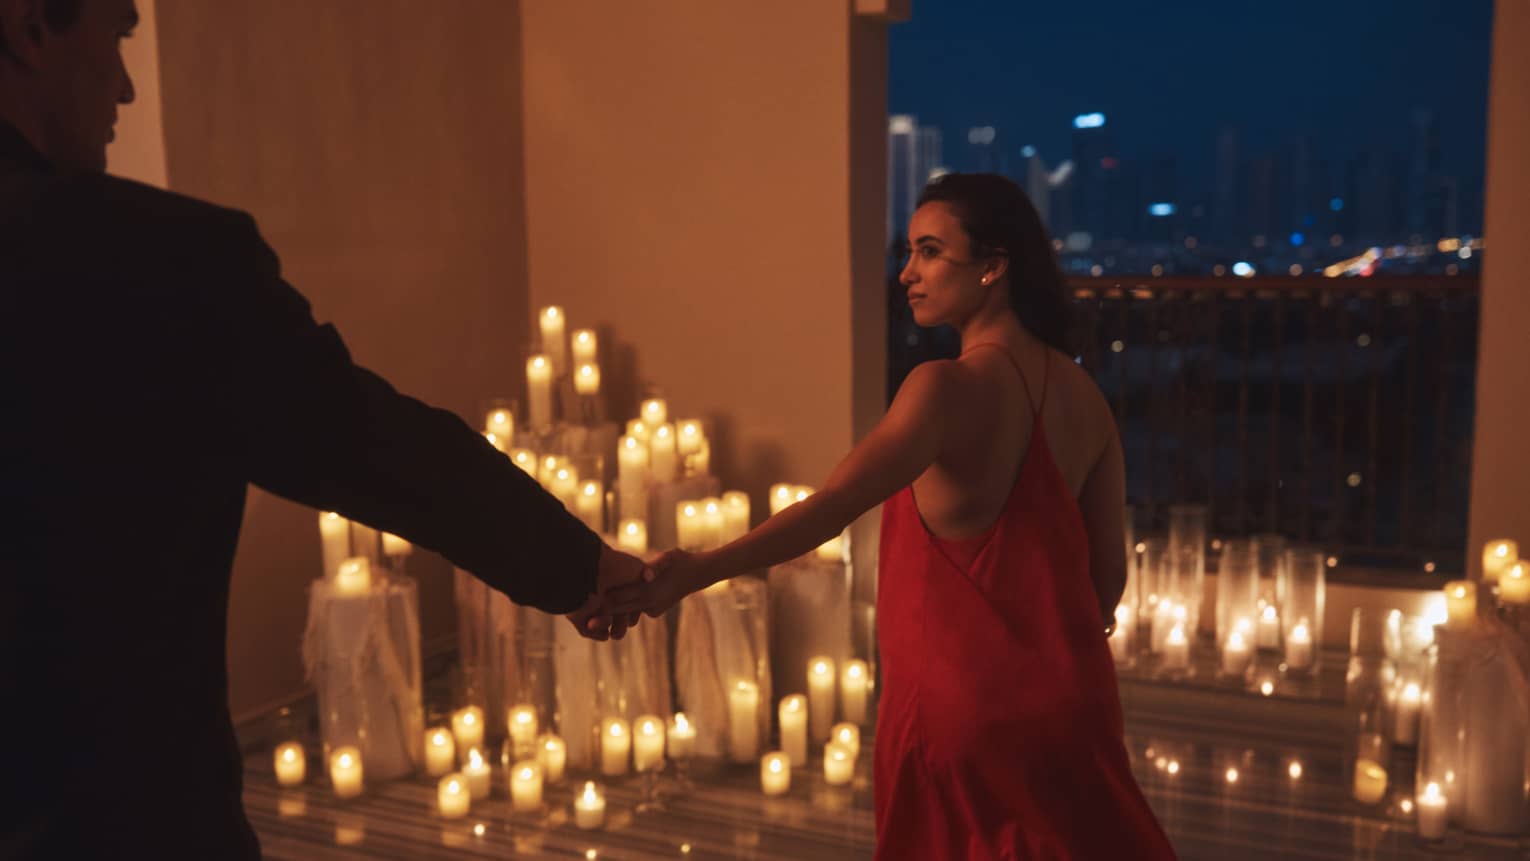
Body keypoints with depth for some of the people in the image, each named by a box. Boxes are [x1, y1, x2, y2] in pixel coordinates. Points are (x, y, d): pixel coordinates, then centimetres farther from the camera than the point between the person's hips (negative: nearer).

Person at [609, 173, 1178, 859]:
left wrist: (695, 573, -41)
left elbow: (832, 508, -33)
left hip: (963, 707, -6)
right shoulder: (1081, 394, 2)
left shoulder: (951, 387, -19)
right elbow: (1109, 571, 8)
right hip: (1067, 699, 6)